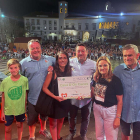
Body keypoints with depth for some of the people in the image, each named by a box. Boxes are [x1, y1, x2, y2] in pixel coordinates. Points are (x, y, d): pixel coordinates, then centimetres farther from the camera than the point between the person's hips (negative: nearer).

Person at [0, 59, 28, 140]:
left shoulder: (24, 80, -12)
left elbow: (25, 95, -3)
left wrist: (25, 108, 0)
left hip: (21, 109, 0)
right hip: (8, 110, 0)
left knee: (20, 125, 19)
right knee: (7, 129, 10)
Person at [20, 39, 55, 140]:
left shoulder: (49, 59, -3)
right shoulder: (23, 63, -8)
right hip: (32, 98, -2)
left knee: (44, 116, 27)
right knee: (32, 119, 18)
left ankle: (43, 129, 56)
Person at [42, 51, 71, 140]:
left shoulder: (69, 71, -2)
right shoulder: (53, 72, -17)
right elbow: (44, 88, -16)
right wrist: (55, 97, -26)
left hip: (65, 100, 6)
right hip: (54, 101, -5)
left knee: (61, 119, 23)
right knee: (53, 122, 10)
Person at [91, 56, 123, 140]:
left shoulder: (115, 80, -17)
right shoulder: (97, 79, -1)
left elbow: (120, 100, -13)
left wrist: (118, 117, -12)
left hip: (110, 110, -5)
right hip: (97, 108, 5)